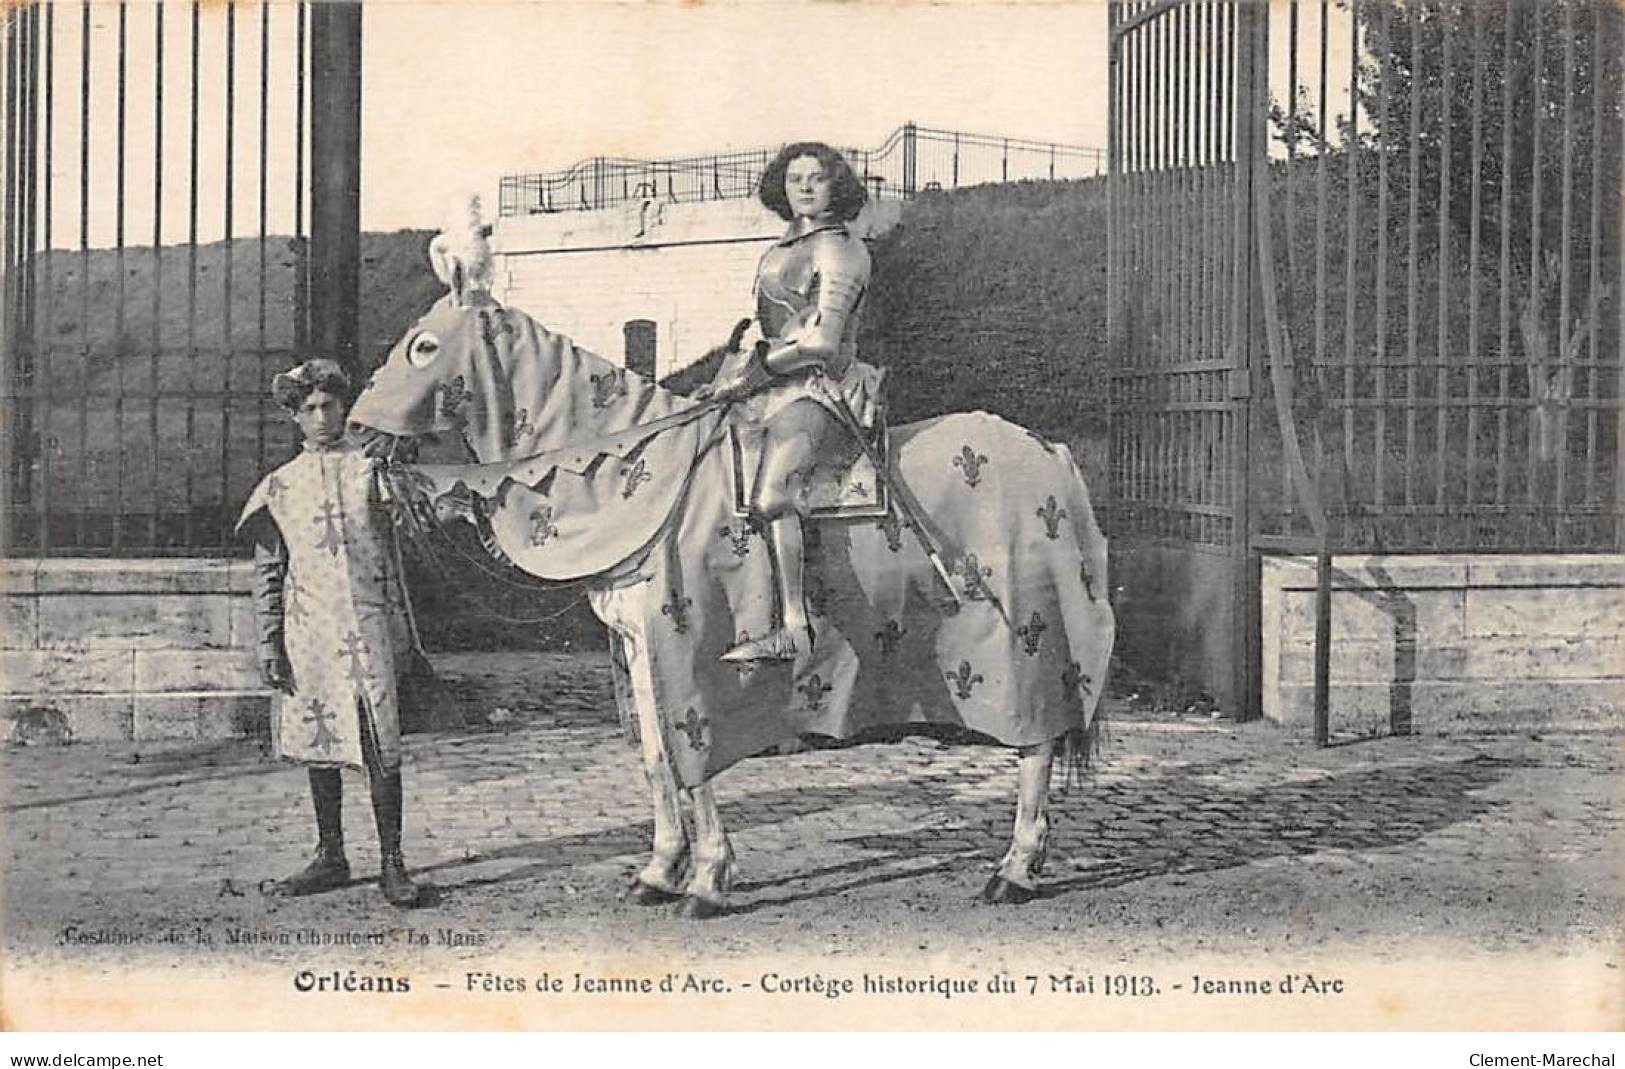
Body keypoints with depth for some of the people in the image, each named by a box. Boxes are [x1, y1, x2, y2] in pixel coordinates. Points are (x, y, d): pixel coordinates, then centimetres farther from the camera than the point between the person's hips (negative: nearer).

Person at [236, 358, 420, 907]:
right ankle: (330, 857, 20)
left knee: (380, 747, -5)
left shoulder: (371, 469, 6)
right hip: (307, 627, 3)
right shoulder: (279, 485, 11)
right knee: (317, 741, 8)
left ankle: (392, 862, 2)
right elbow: (268, 572, 12)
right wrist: (269, 643, 5)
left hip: (366, 621, -2)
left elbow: (397, 546, 4)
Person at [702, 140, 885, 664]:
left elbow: (822, 342, -15)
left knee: (770, 498, -29)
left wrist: (753, 373, -11)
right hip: (775, 384, 10)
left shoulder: (840, 249, -6)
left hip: (816, 387, -10)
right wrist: (735, 372, 13)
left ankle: (794, 629, -32)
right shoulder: (783, 248, 21)